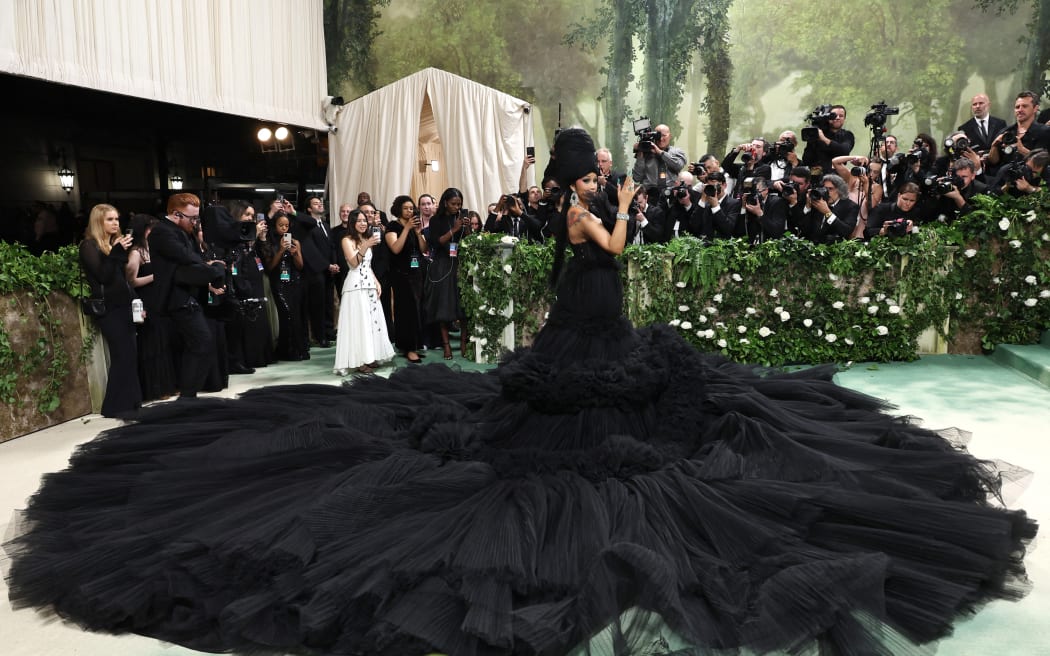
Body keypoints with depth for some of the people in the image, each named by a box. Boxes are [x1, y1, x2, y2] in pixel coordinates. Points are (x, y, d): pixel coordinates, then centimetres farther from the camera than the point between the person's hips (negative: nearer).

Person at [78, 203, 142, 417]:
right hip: (107, 309, -7)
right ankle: (117, 406, -3)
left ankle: (130, 402, 9)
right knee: (123, 356, -11)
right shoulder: (89, 246, -5)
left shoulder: (116, 242, 17)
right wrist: (117, 252, -25)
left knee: (130, 356, 4)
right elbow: (103, 276, -17)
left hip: (123, 306, 7)